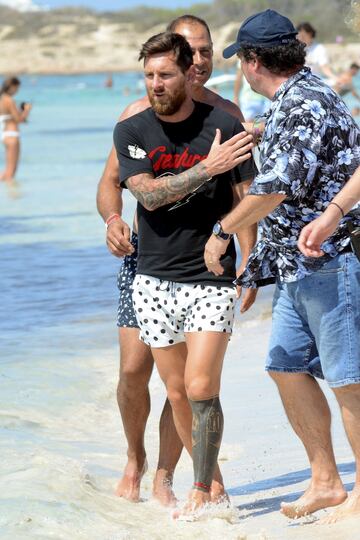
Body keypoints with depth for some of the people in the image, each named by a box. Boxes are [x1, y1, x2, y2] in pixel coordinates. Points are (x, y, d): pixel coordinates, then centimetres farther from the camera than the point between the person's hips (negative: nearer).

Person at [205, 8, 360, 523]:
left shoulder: (305, 103, -16)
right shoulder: (291, 102, 17)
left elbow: (279, 184, -27)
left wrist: (222, 231, -17)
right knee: (288, 368, 11)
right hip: (299, 266, 11)